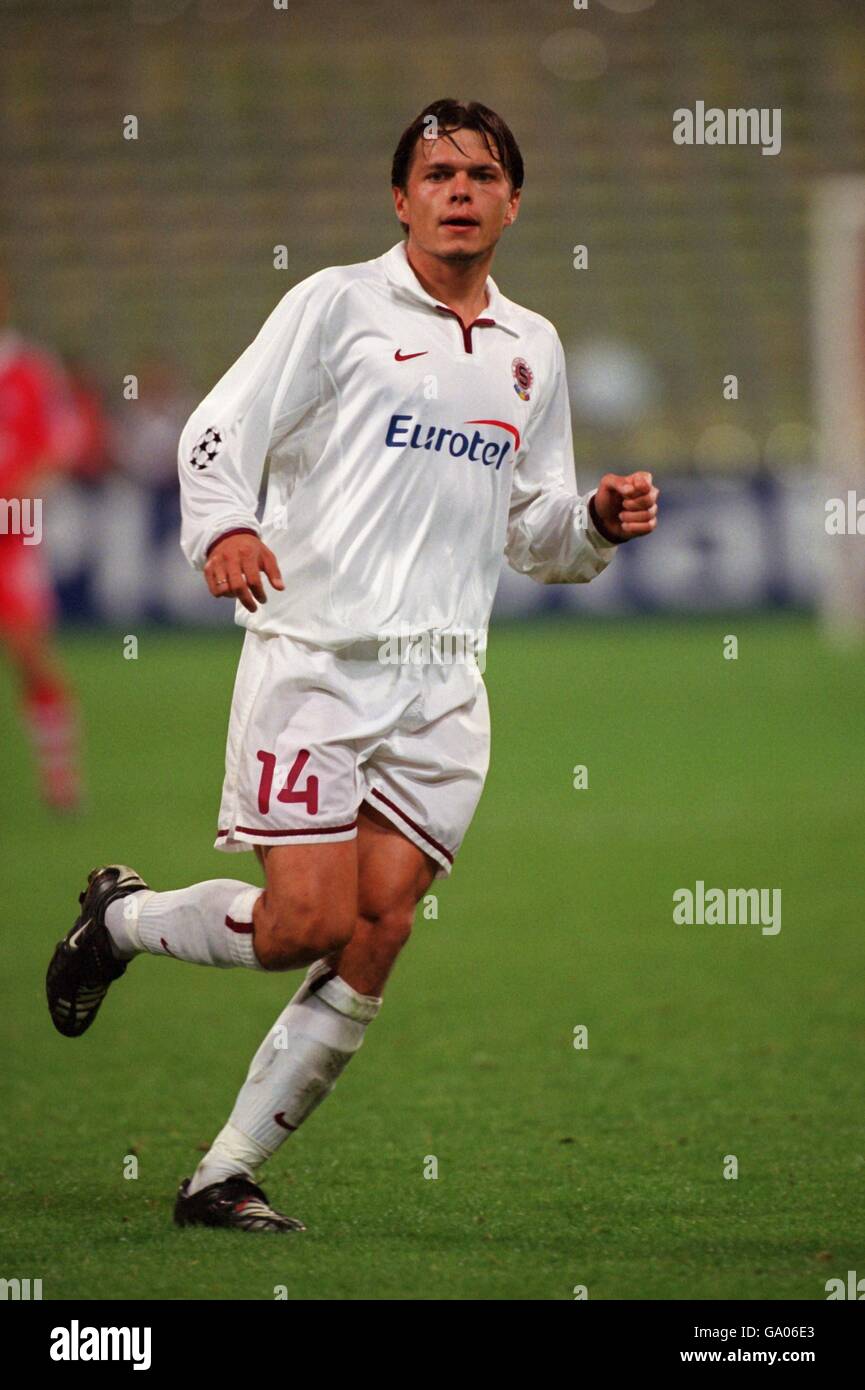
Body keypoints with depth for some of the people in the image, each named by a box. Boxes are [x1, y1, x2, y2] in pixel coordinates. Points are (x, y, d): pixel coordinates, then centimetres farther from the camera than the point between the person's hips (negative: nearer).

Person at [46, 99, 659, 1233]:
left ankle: (226, 1174, 2)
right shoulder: (338, 304, 1)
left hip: (442, 686, 5)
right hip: (315, 658, -5)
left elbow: (534, 535, 24)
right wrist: (223, 528, -24)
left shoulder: (533, 350, 18)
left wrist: (598, 523, 3)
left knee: (377, 934, -7)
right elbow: (217, 432, -5)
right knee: (308, 921, -13)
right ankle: (121, 918, 17)